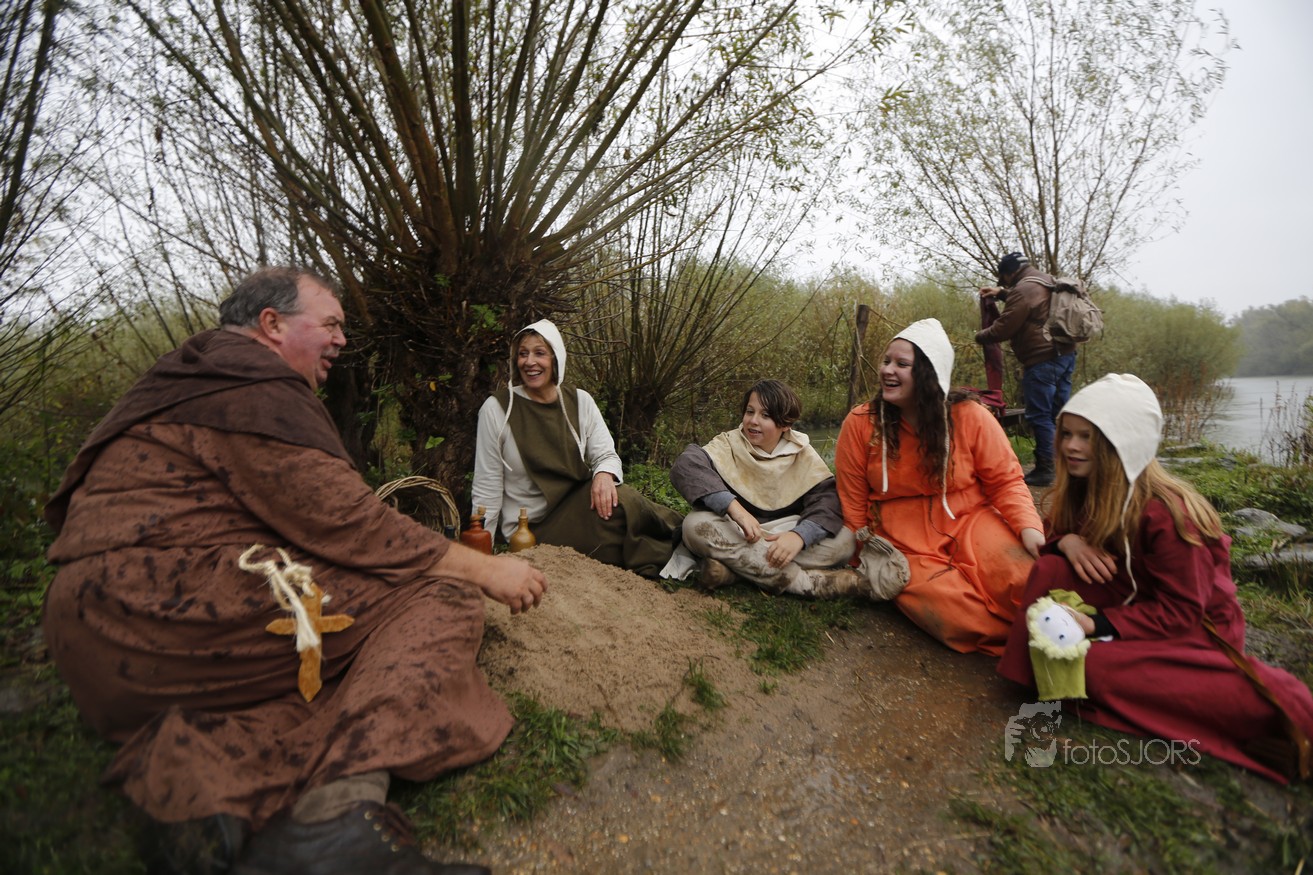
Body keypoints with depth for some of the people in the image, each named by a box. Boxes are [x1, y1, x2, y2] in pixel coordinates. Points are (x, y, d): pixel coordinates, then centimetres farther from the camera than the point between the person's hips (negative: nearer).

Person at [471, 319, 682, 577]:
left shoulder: (580, 401, 2)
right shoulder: (497, 408, -9)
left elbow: (607, 455, 0)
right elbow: (487, 488, -7)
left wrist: (604, 474, -26)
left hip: (579, 506, 4)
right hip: (533, 528, -3)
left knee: (614, 497, -30)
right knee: (622, 506, -28)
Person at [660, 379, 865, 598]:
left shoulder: (803, 454, 1)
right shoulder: (728, 444, -6)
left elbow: (829, 499, -11)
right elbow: (684, 466, -24)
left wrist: (799, 535, -32)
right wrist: (734, 507, -38)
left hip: (783, 538, 2)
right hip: (734, 536, -1)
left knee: (844, 540, -22)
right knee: (695, 525, -32)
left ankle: (731, 563, -29)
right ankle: (809, 583, -31)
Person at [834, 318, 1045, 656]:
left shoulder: (970, 416, -5)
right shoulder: (860, 423, -6)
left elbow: (1004, 480, 1)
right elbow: (853, 501, 1)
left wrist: (1028, 527, -18)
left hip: (969, 523, 1)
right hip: (904, 544, 0)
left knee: (1025, 579, -29)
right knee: (957, 618, -25)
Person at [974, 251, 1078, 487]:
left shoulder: (1023, 290, -14)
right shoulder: (1047, 282, 16)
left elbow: (1003, 329, -13)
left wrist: (979, 336, 5)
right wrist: (1001, 292, 28)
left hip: (1042, 360, -10)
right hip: (1065, 354, 10)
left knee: (1039, 416, -4)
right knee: (1058, 413, 14)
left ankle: (1045, 470, 0)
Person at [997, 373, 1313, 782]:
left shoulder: (1164, 511, -26)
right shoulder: (1082, 488, -6)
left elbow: (1181, 610, -23)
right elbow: (1055, 536, 4)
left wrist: (1097, 625, -32)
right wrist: (1067, 541, -21)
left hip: (1195, 626, -5)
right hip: (1137, 602, 5)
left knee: (1099, 668, -31)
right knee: (1051, 567, -19)